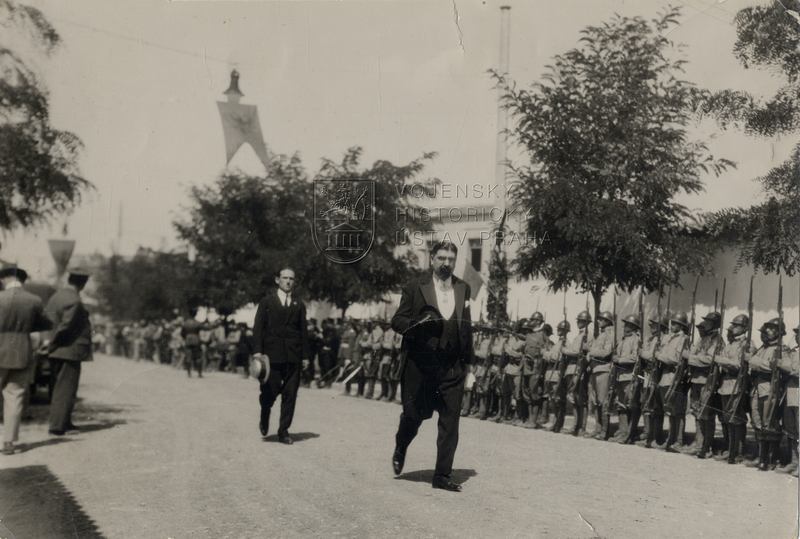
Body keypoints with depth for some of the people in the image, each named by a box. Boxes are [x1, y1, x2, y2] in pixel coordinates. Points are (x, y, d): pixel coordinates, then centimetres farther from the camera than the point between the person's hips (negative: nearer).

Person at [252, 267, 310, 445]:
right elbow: (258, 327, 2)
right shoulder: (267, 302, 7)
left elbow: (304, 331, 10)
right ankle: (264, 416, 29)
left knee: (290, 395, 0)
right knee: (270, 390, -3)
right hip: (272, 354, -2)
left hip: (293, 356, 2)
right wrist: (258, 351, -8)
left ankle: (284, 431, 9)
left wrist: (305, 355, 4)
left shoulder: (299, 305, 13)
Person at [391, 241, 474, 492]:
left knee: (450, 420, 0)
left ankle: (443, 475, 9)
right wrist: (417, 324, -21)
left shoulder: (463, 289, 11)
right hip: (420, 363, -2)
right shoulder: (415, 288, 0)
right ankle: (400, 450, 38)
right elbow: (396, 321, -1)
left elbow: (466, 327, 15)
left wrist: (467, 361, 10)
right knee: (414, 413, 6)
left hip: (452, 365, 3)